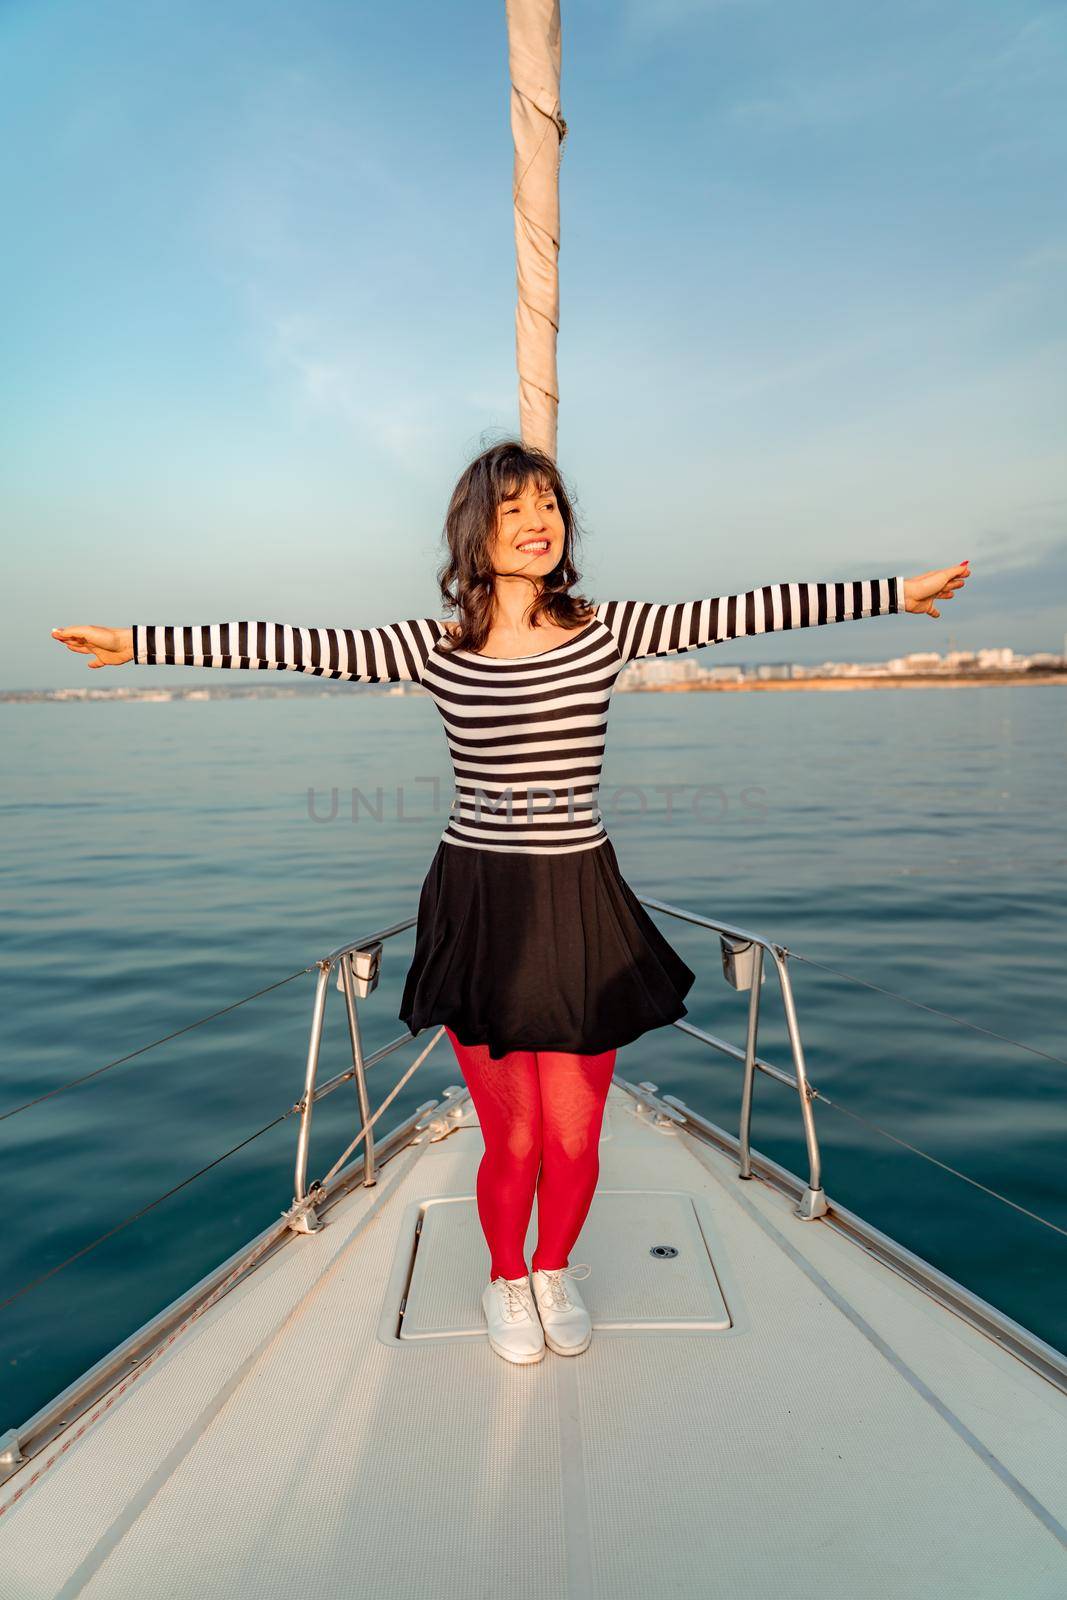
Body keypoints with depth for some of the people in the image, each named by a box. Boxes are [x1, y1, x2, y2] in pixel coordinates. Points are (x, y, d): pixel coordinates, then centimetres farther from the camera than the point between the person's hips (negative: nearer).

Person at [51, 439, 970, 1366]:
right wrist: (134, 642, -4)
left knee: (574, 1136, 8)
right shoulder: (433, 647, -2)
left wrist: (897, 592, 0)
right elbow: (294, 645, -4)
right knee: (512, 1139, 7)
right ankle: (506, 1282, 40)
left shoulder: (607, 631, 1)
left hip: (583, 905, 1)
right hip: (479, 906, -1)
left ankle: (555, 1275, 42)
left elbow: (742, 611, -1)